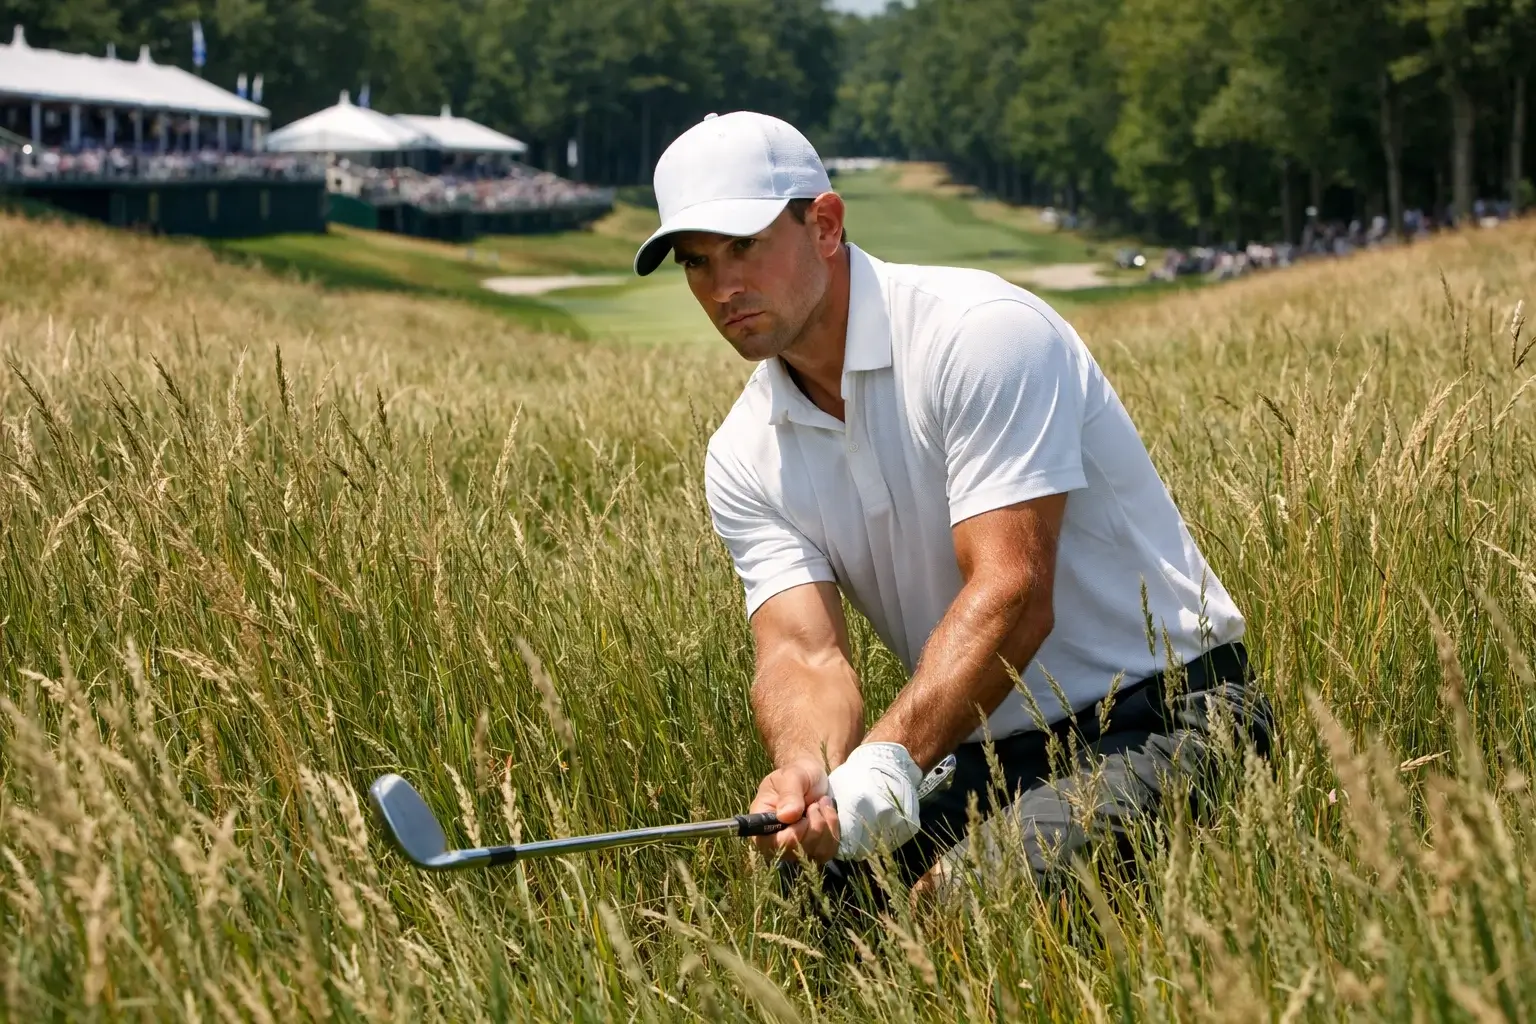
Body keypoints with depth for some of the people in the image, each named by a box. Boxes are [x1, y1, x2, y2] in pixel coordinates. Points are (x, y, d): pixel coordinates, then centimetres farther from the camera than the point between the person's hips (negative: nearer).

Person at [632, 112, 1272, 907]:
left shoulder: (979, 332, -17)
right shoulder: (744, 459, 4)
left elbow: (1012, 596, -25)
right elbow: (802, 652, -9)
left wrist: (884, 764, -36)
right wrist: (806, 776, -33)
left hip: (1162, 720, -6)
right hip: (987, 758, 6)